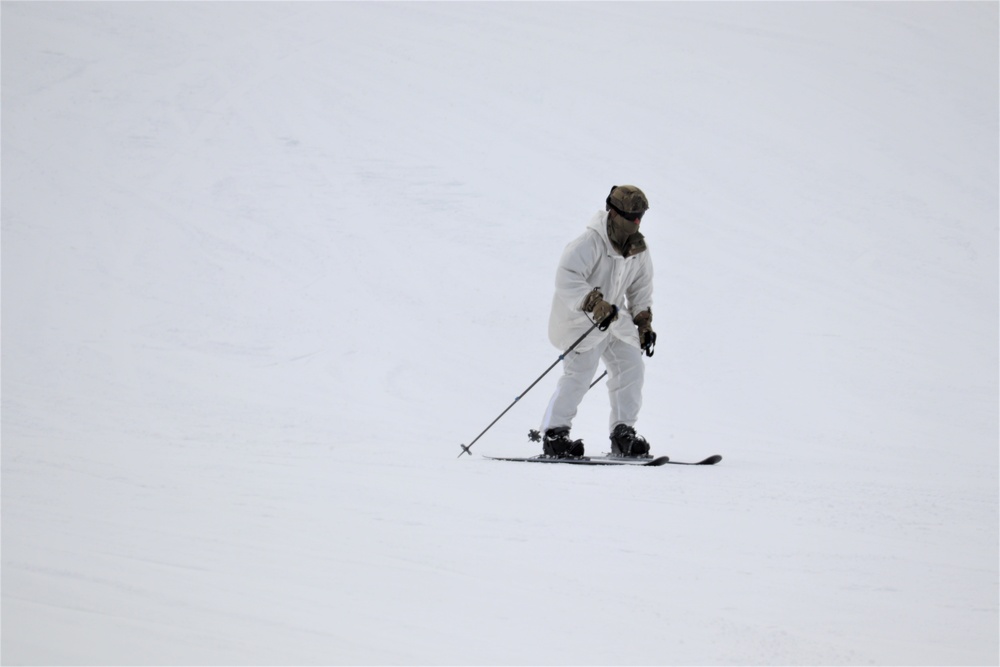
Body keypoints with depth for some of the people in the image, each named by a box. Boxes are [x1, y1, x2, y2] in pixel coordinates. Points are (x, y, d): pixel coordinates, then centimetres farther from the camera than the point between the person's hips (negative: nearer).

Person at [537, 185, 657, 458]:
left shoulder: (638, 250, 2)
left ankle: (623, 435, 8)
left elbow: (641, 289, 17)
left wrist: (644, 323, 11)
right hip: (581, 319, -8)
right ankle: (553, 434, -8)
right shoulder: (590, 244, -23)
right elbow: (566, 279, -31)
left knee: (631, 368, 0)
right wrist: (596, 305, -39)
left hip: (614, 319, 8)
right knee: (579, 374, -17)